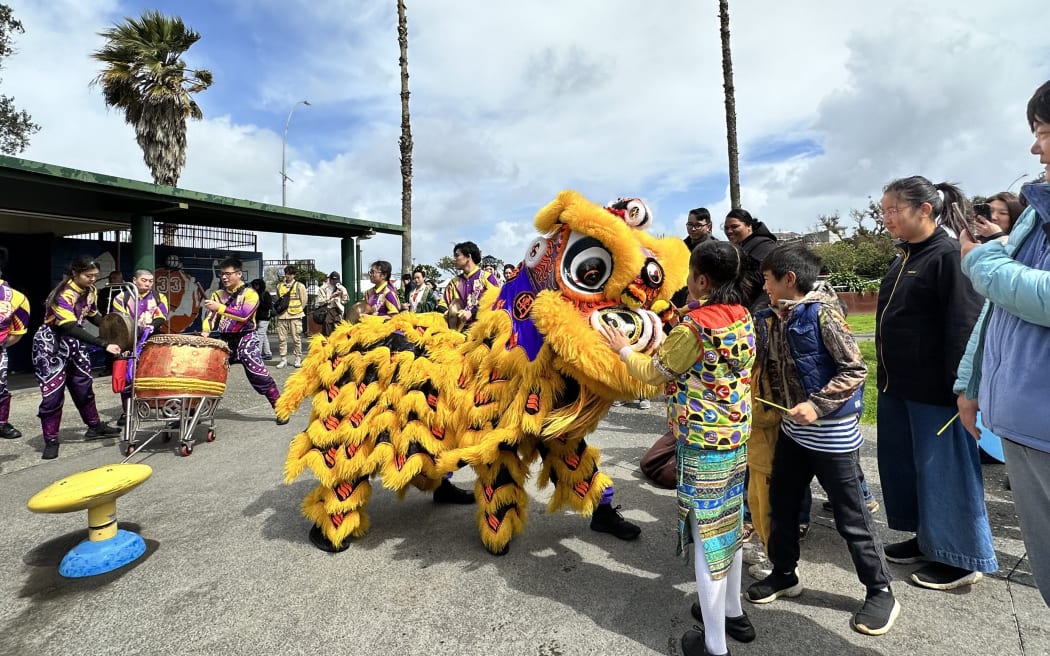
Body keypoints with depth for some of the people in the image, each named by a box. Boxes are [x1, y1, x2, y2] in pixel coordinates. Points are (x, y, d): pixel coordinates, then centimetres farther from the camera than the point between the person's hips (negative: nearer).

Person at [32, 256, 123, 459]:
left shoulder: (90, 291, -3)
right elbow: (71, 328, -36)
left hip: (73, 343, 7)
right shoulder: (63, 295, -27)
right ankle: (51, 441, 7)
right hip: (50, 344, -7)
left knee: (83, 386, 15)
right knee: (53, 392, -4)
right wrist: (104, 345, -42)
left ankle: (95, 426, 27)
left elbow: (93, 315, 13)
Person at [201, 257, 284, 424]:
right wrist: (205, 331, -16)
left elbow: (244, 315, -21)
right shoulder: (218, 294, 12)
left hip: (246, 340, -6)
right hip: (224, 341, 6)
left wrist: (219, 308, -27)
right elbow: (210, 316, 4)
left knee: (258, 375, -15)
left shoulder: (250, 293, -5)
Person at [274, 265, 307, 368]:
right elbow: (278, 300, 24)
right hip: (282, 316, 3)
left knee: (296, 338, 0)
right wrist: (278, 307, 12)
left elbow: (304, 301, 5)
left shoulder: (299, 286, 3)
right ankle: (283, 359, 7)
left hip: (294, 316, -3)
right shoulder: (279, 286, 13)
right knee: (281, 338, 1)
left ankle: (298, 358, 10)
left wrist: (297, 310, 3)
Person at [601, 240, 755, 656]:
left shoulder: (695, 325, -20)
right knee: (727, 526, 22)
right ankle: (733, 612, 41)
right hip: (736, 436, 8)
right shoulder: (743, 317, 3)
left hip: (702, 443, -8)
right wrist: (672, 344, 16)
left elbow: (654, 374, -8)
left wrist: (623, 348, 7)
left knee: (707, 536, 4)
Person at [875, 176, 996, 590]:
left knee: (943, 470, 4)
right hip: (898, 385, 9)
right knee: (902, 465, 16)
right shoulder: (904, 259, 12)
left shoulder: (949, 256, -14)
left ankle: (962, 558, 21)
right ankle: (928, 539, 32)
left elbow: (965, 327, -19)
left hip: (935, 390, -9)